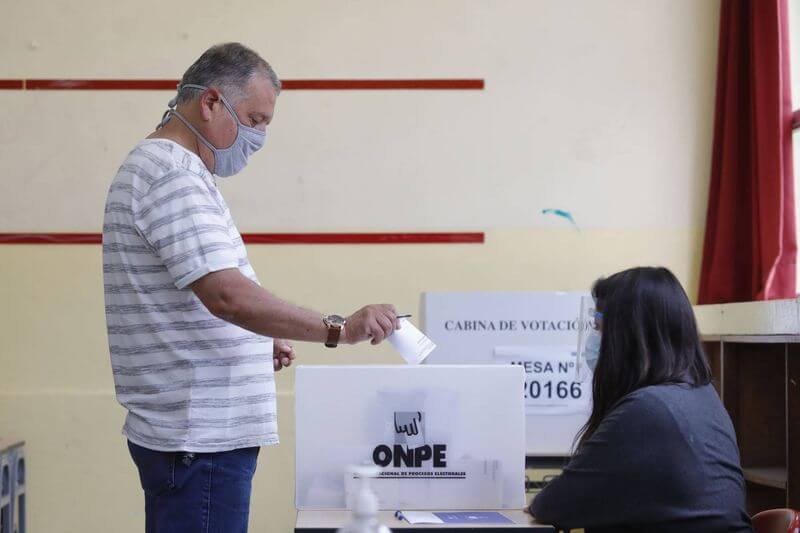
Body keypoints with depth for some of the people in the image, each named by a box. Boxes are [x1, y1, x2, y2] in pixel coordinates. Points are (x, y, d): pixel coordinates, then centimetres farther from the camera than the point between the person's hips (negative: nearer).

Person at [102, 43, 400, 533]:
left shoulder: (160, 167, 18)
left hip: (196, 433, 11)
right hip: (200, 439, -11)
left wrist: (258, 342, 14)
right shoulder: (173, 174, -16)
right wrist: (338, 329, -28)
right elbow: (227, 294, -27)